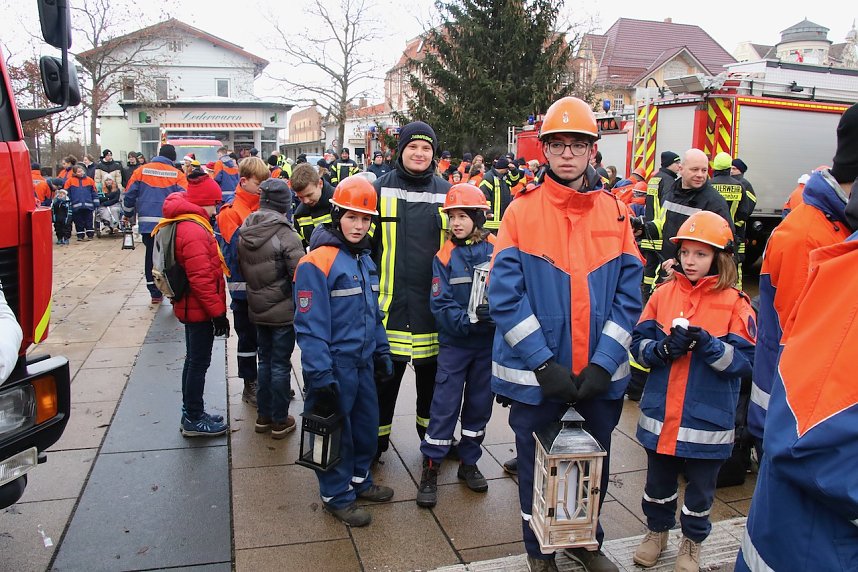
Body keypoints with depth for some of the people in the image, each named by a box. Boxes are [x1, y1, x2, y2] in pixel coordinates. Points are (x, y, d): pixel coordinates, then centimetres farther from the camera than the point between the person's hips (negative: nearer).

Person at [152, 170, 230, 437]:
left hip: (190, 306, 10)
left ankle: (191, 415, 32)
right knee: (199, 362, 2)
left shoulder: (184, 223, 9)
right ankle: (194, 420, 15)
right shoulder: (194, 231, -23)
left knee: (194, 360, 19)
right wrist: (218, 312, -19)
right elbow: (201, 279, -26)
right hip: (200, 309, -10)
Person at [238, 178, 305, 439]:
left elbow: (243, 270, 10)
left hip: (257, 309, 6)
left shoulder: (244, 233, 1)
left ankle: (263, 416, 28)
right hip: (283, 310, -6)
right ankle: (280, 421, 16)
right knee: (281, 364, 5)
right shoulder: (286, 235, -20)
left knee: (265, 360, 19)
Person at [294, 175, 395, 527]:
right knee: (336, 429, 7)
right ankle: (336, 495, 26)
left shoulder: (365, 259, 9)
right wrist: (320, 375, -20)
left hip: (363, 362, 8)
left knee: (366, 422, 19)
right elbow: (310, 324, -19)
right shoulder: (316, 262, -17)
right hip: (334, 365, -8)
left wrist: (382, 353, 15)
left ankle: (359, 478, 41)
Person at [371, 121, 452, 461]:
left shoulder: (446, 192, 6)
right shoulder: (381, 189, 0)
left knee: (432, 373, 16)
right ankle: (376, 442, 24)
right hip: (390, 302, -2)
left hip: (433, 302, 2)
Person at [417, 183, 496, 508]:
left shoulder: (496, 250, -4)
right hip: (455, 342, -2)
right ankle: (431, 468, 14)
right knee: (445, 404, 1)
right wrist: (467, 320, -25)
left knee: (479, 402, 12)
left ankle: (468, 462, 30)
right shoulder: (445, 256, -6)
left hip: (488, 341, 2)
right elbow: (441, 304, -10)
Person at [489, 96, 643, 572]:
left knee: (596, 463, 19)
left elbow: (628, 298, -1)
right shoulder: (522, 209, -7)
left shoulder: (615, 211, 1)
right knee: (535, 466, 14)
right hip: (534, 373, -2)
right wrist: (544, 363, -18)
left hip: (600, 374, 3)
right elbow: (505, 295, -13)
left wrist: (603, 363, -11)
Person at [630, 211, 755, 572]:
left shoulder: (734, 302, -7)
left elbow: (745, 361, -11)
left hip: (707, 420, -2)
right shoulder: (663, 293, 0)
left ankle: (692, 543, 38)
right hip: (660, 415, 3)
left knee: (700, 488, 15)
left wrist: (708, 344, -26)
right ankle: (657, 532, 42)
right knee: (658, 482, 19)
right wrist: (664, 348, -19)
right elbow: (639, 344, 0)